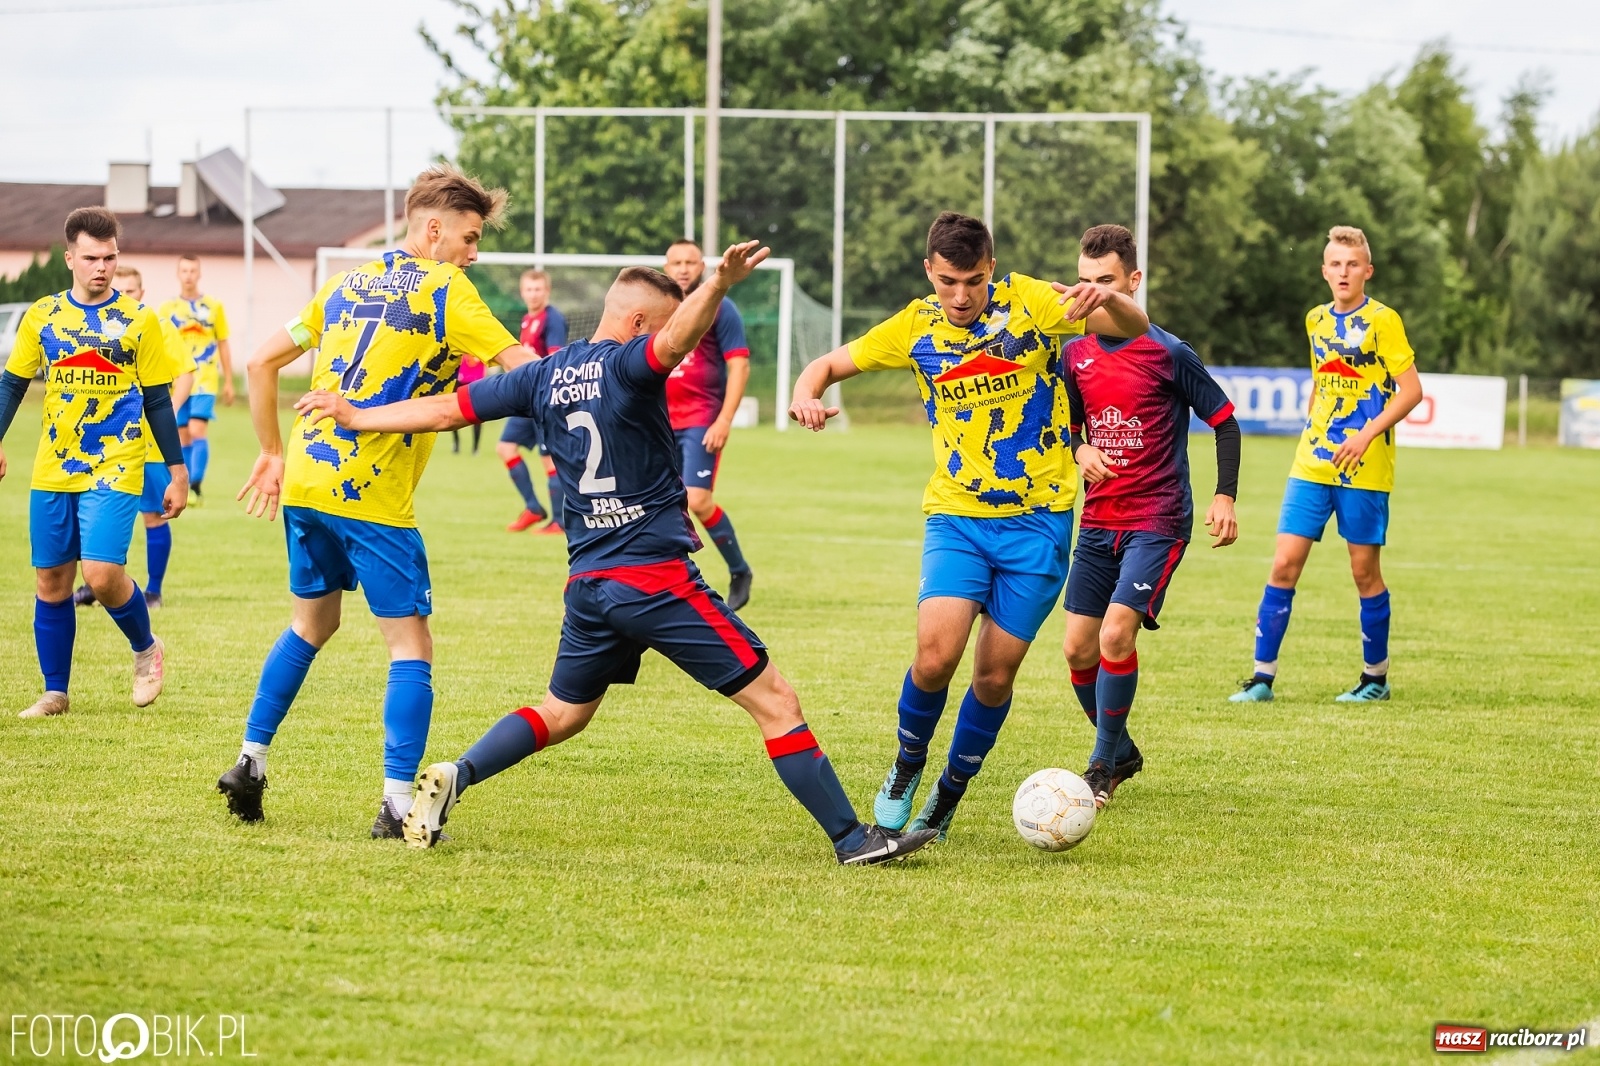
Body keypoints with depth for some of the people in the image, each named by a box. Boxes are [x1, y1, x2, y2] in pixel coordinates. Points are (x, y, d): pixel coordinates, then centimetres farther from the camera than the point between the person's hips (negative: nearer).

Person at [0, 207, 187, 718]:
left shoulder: (138, 320, -1)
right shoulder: (42, 316, 5)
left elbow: (158, 402, 2)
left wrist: (177, 472, 2)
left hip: (114, 470, -3)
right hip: (53, 472, 3)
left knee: (102, 574, -17)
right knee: (51, 582, 6)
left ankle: (146, 650, 11)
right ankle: (54, 692, 19)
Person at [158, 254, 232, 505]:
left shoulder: (214, 306, 4)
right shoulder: (167, 309, 6)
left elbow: (223, 346, 9)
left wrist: (228, 382, 8)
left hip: (205, 381, -2)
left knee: (197, 431, -16)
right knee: (183, 437, 5)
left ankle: (196, 486, -18)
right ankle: (186, 489, 11)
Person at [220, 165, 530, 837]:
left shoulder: (348, 285, 16)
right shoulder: (445, 290, -4)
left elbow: (262, 363, 18)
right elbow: (521, 368, -13)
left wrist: (272, 453, 24)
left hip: (305, 480, 7)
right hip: (374, 494, -7)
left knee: (311, 625, 25)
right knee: (410, 648, 0)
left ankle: (250, 762, 24)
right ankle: (397, 803, -8)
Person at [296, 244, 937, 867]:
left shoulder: (546, 377, 10)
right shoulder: (626, 365, -9)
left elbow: (446, 410, 15)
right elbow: (676, 340, -33)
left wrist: (353, 416, 27)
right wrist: (720, 286, -50)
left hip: (590, 581, 7)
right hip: (657, 575, -7)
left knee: (563, 712, 25)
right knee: (773, 701, -4)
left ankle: (452, 778, 9)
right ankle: (852, 839, -6)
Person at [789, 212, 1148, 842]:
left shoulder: (1030, 302, -6)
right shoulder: (916, 328, 0)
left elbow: (1135, 330, -9)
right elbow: (831, 364, 11)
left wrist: (1108, 299, -33)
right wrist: (805, 396, -13)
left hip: (1037, 522, -1)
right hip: (956, 517, 1)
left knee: (995, 674, 1)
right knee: (935, 655, -19)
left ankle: (950, 795, 24)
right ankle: (906, 769, 8)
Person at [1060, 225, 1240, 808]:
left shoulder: (1169, 354, -10)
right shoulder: (1075, 355, 5)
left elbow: (1225, 422, -2)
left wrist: (1225, 496, -11)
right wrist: (1080, 450, -5)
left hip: (1158, 521, -6)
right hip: (1098, 520, 6)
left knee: (1116, 633, -20)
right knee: (1078, 647, 3)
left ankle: (1103, 766, -6)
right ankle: (1121, 752, 26)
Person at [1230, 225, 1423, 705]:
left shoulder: (1382, 321, -8)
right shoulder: (1317, 320, 11)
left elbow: (1411, 390, -11)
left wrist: (1367, 434, -20)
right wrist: (1312, 434, 15)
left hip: (1363, 468, -5)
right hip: (1312, 464, 5)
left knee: (1364, 570, 3)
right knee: (1284, 564, -2)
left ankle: (1376, 676, 18)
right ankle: (1262, 677, 0)